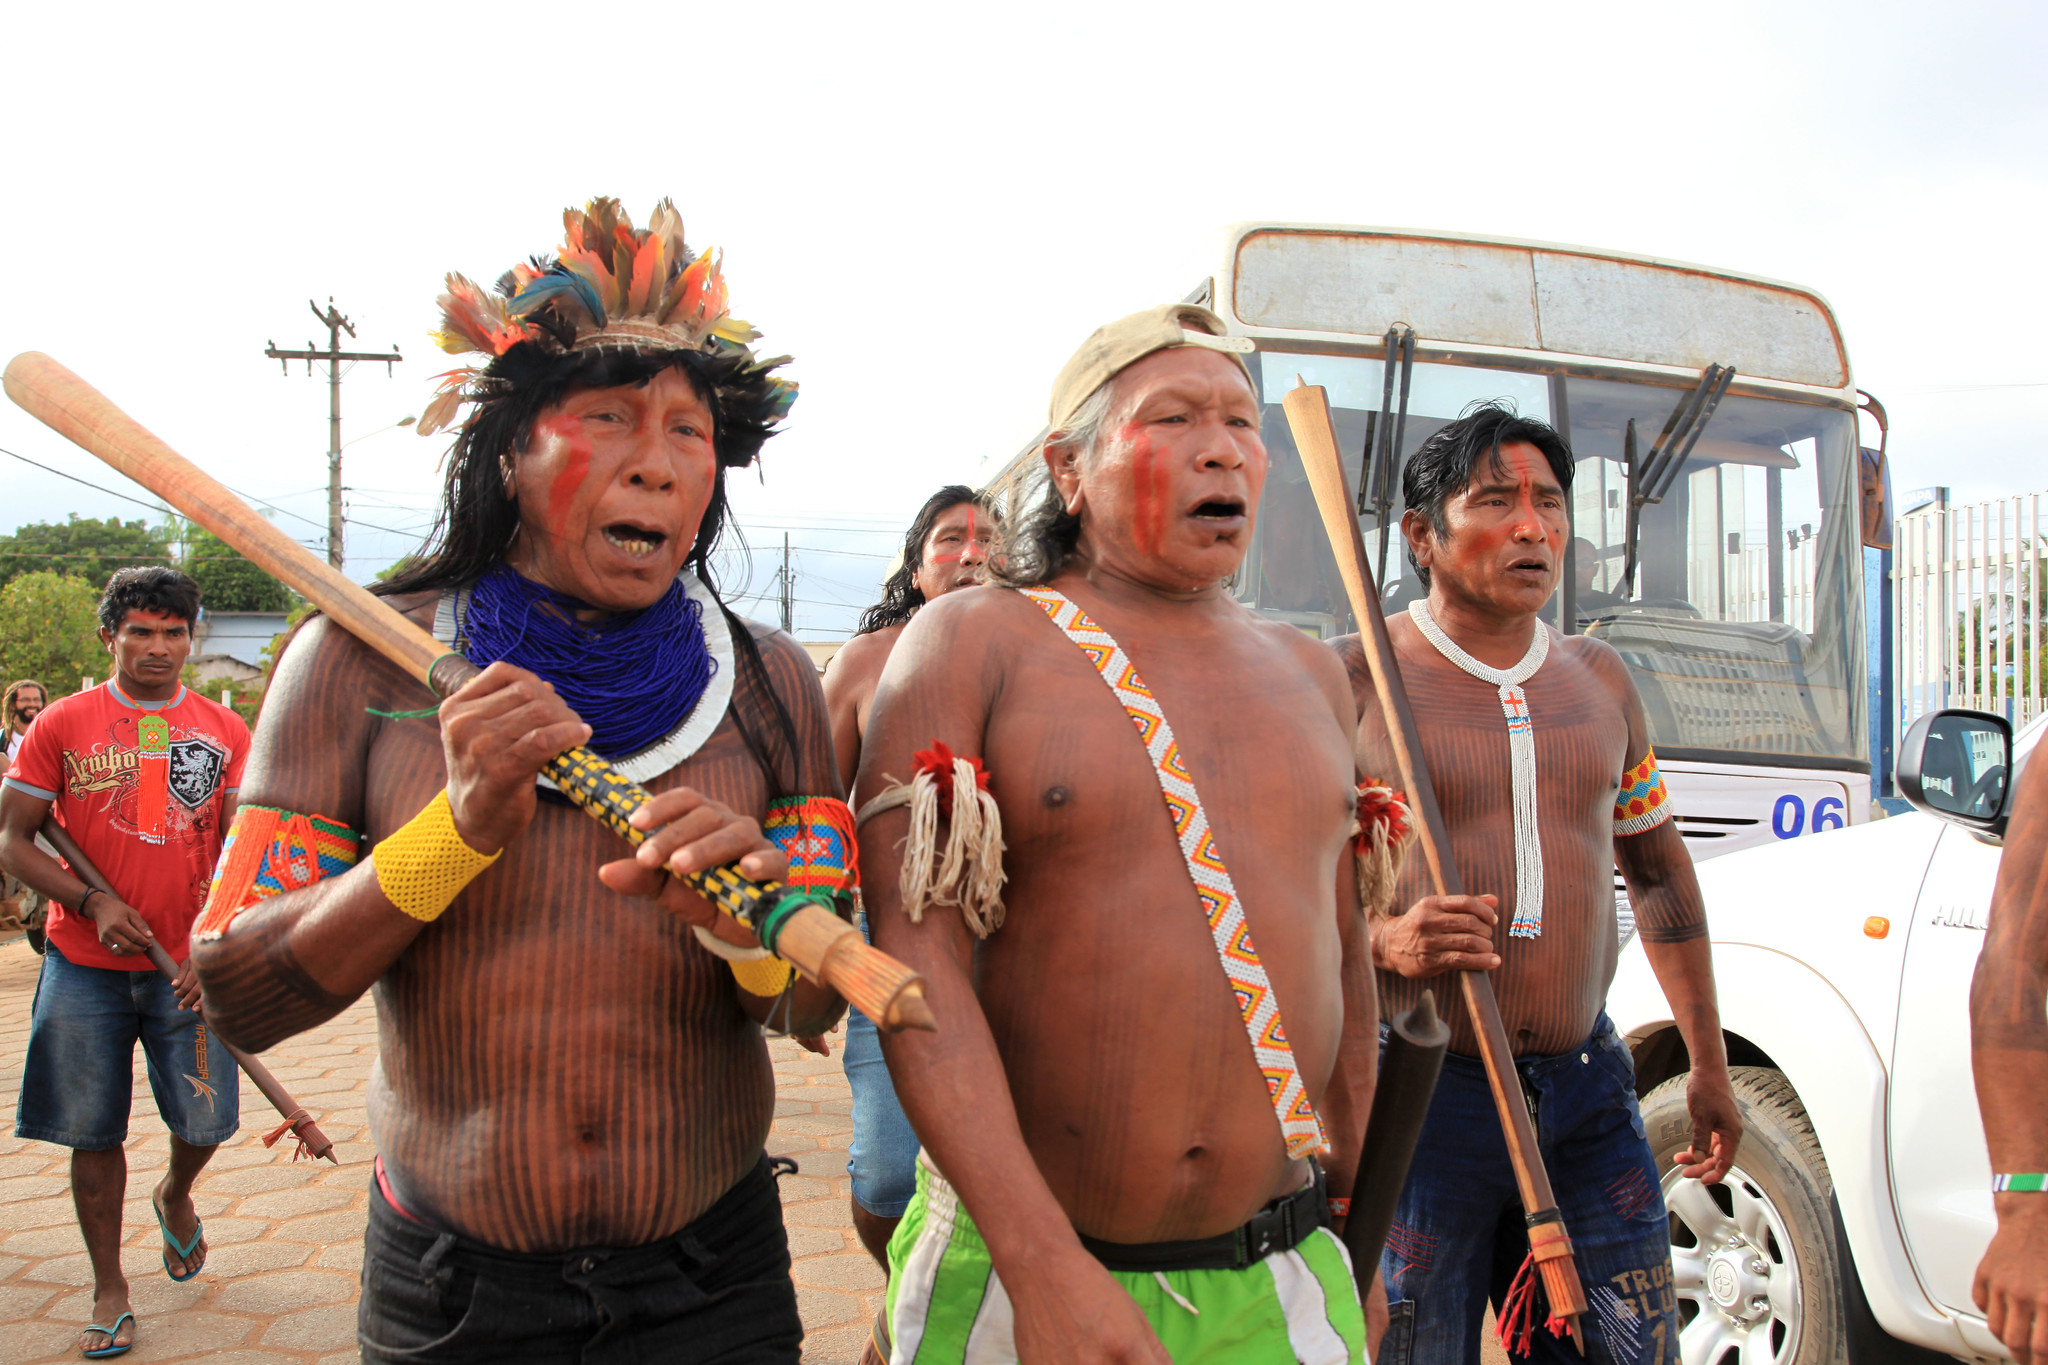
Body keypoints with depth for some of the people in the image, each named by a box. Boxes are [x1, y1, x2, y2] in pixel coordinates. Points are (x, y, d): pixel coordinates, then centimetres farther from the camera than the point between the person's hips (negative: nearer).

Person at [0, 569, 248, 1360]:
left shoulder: (227, 733, 2)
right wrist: (92, 903, -14)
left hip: (189, 967, 1)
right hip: (84, 968, 0)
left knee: (207, 1120, 2)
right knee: (95, 1132, 6)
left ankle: (175, 1196, 38)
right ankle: (110, 1290, 24)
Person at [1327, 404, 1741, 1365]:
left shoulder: (1597, 676, 12)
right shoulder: (1354, 676, -5)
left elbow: (1658, 869, 21)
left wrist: (1709, 1065, 23)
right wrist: (1386, 942, -25)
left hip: (1587, 1095, 5)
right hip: (1418, 1094, -5)